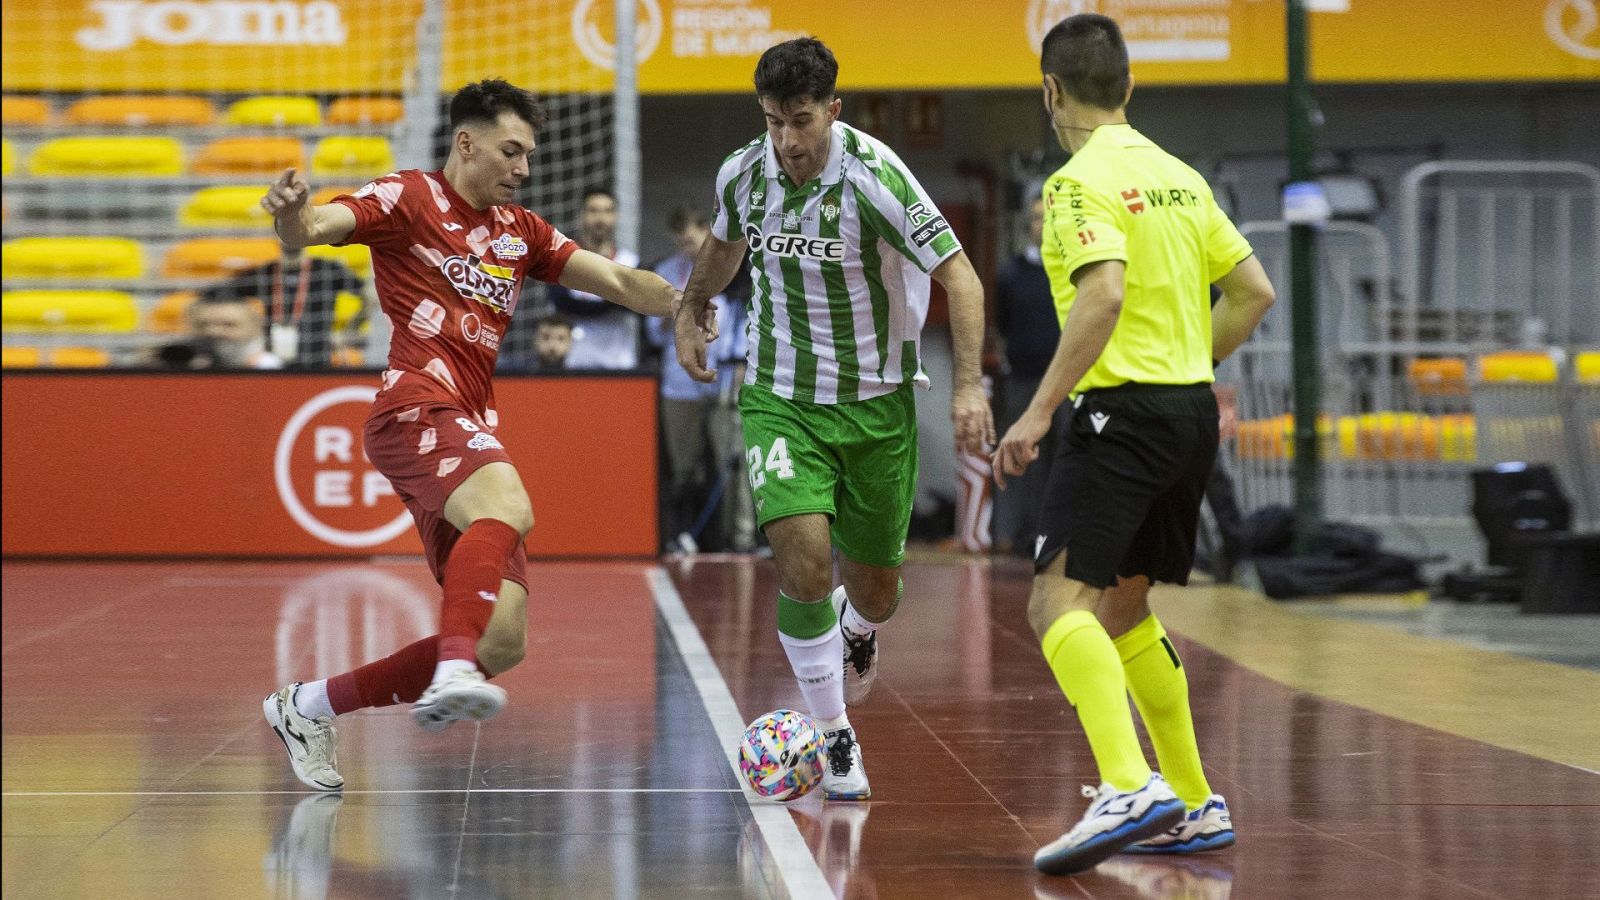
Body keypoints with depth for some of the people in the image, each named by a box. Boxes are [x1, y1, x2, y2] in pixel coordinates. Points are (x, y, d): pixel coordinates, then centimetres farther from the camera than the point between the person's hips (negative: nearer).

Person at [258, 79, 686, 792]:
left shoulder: (519, 231, 24)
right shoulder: (408, 198, 4)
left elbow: (618, 282, 23)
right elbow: (313, 228, -10)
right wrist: (290, 213, -34)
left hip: (470, 433, 8)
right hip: (417, 411, -8)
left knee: (502, 641, -1)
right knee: (508, 509, -38)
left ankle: (308, 707, 11)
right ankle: (452, 673, -55)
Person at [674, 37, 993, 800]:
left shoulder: (874, 176, -20)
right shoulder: (742, 173, -7)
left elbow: (959, 276, -18)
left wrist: (968, 385, -28)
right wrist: (690, 312, 26)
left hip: (876, 401, -1)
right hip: (780, 399, 1)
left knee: (874, 592, 8)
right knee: (802, 558, -20)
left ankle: (857, 631, 48)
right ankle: (835, 741, -4)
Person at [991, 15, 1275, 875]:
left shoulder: (1085, 181, -10)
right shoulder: (1178, 176, 15)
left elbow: (1103, 295, -24)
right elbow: (1253, 291, 17)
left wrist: (1039, 410, -23)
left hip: (1123, 410, -9)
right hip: (1191, 413, 9)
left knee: (1060, 600, -16)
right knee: (1121, 610, 19)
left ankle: (1130, 788, -34)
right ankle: (1194, 807, 21)